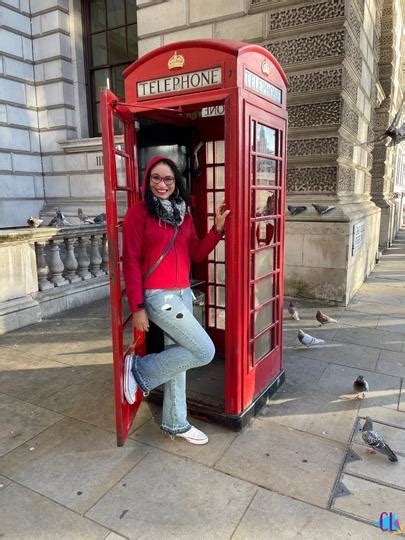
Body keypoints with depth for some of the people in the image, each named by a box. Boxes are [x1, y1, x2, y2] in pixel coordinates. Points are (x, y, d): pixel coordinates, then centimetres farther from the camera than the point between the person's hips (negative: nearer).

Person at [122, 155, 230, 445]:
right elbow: (131, 261, -10)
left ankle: (175, 423, 32)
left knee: (178, 357, 14)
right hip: (158, 296, -7)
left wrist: (218, 227, -4)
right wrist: (137, 307, -14)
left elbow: (196, 254, 10)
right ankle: (140, 369, 8)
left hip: (183, 294, 7)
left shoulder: (183, 213, 11)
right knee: (204, 351, -8)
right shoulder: (138, 212, -8)